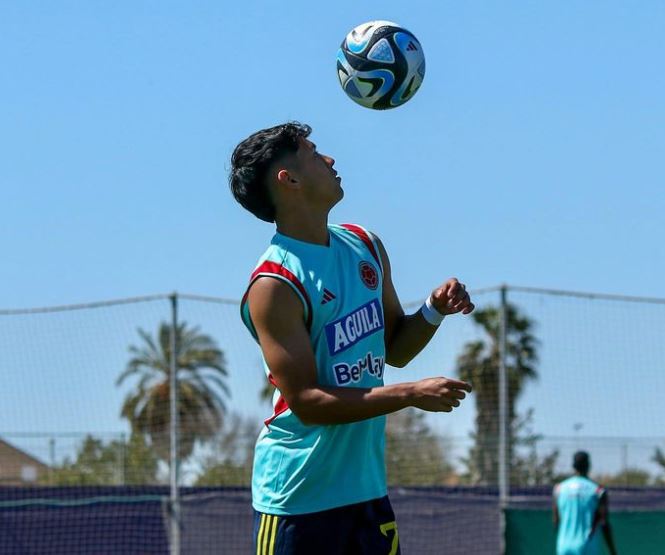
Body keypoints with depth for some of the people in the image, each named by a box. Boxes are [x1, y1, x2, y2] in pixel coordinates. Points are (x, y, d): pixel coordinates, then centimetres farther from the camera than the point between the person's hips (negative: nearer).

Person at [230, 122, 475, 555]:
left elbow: (394, 348, 22)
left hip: (367, 484, 8)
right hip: (297, 498, -8)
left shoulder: (366, 247, 10)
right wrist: (412, 394, -22)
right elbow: (306, 400, -20)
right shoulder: (273, 286, -16)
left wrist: (435, 310, 1)